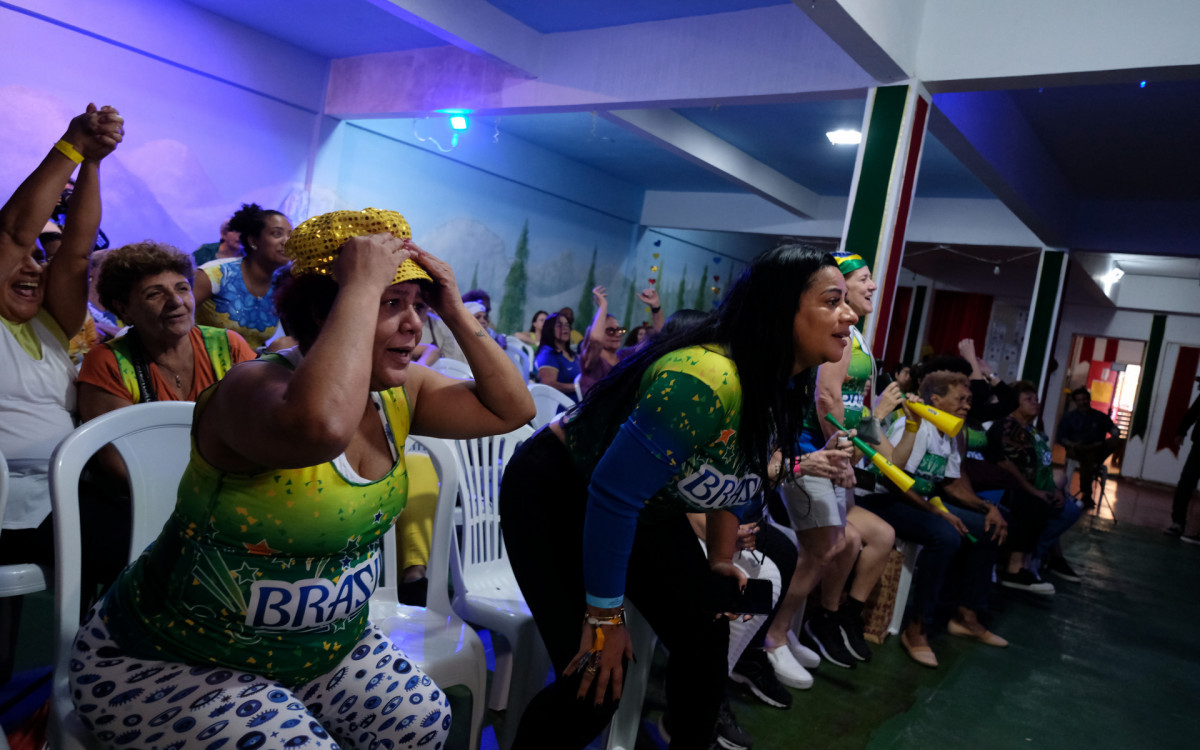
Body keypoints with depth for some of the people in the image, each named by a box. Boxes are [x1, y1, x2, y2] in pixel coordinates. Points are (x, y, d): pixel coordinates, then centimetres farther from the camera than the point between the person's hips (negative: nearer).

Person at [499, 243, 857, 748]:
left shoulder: (788, 390, -4)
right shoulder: (705, 381, -35)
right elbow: (613, 494, -33)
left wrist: (720, 560, 11)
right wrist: (605, 617, -24)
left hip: (648, 512, 9)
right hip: (555, 497, -8)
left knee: (706, 638, 8)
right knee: (593, 683, -15)